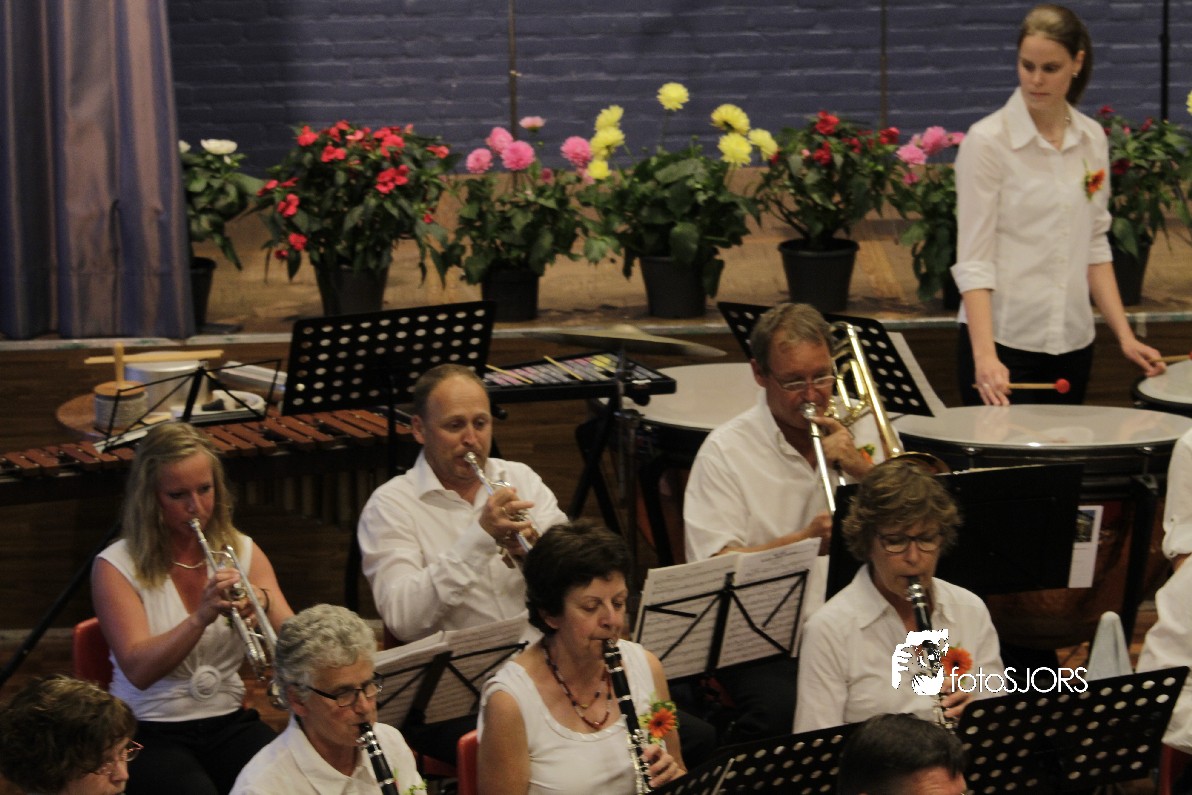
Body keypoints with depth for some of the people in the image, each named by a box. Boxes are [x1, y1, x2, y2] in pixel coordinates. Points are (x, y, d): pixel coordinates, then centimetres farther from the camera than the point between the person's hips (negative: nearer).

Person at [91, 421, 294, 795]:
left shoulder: (243, 552, 7)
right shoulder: (116, 567, -5)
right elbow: (138, 671, -18)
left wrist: (264, 605, -25)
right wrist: (202, 617, -32)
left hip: (229, 722, 3)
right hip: (150, 732, -3)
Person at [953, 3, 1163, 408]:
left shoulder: (1091, 140, 7)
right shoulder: (987, 141, -9)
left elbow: (1095, 247, 13)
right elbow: (972, 260, -14)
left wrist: (1124, 334, 3)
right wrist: (984, 356, -25)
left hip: (1072, 342, 5)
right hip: (1002, 341, -5)